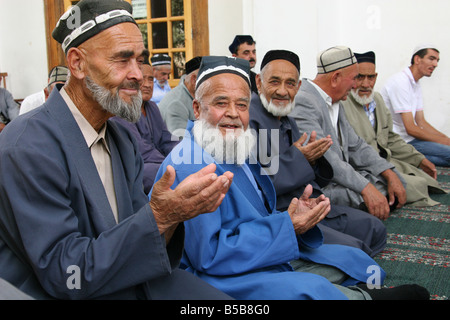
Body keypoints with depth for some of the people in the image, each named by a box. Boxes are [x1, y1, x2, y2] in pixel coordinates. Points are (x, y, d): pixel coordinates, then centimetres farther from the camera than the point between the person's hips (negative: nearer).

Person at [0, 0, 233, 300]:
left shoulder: (124, 140, 4)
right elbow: (64, 276, -21)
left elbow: (134, 242, 2)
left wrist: (171, 213, -18)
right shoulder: (28, 146, -20)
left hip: (129, 283, 6)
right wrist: (157, 216, -28)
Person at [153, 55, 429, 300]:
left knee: (351, 259, 8)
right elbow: (209, 255, -25)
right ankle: (364, 296, -2)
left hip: (273, 263, 10)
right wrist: (286, 226, -24)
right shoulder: (188, 167, -20)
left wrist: (298, 216, -9)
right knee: (309, 289, -30)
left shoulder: (239, 148, 9)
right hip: (223, 282, -9)